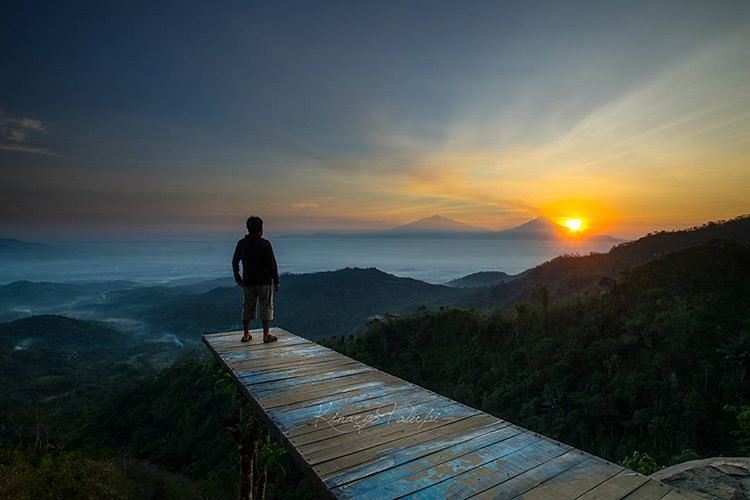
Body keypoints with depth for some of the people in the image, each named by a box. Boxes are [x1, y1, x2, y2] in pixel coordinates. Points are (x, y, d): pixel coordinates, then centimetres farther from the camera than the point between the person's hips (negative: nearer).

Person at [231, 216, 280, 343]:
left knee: (247, 308, 14)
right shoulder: (265, 243, -13)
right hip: (264, 281, -4)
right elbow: (272, 264, -14)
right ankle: (266, 336, 6)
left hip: (248, 281, 4)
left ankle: (246, 335, 20)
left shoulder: (241, 243, 1)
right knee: (266, 308, 5)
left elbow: (235, 262, 8)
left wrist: (237, 278, 19)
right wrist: (276, 281, -7)